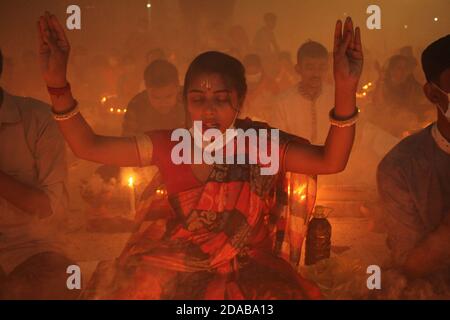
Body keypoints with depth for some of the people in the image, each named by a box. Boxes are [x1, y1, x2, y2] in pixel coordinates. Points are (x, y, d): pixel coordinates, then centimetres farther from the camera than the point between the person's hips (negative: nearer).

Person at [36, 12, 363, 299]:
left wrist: (345, 90, -35)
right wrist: (58, 83, -16)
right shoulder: (168, 146, -2)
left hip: (248, 274, -1)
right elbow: (88, 146, -2)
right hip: (177, 270, 2)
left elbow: (330, 160, -19)